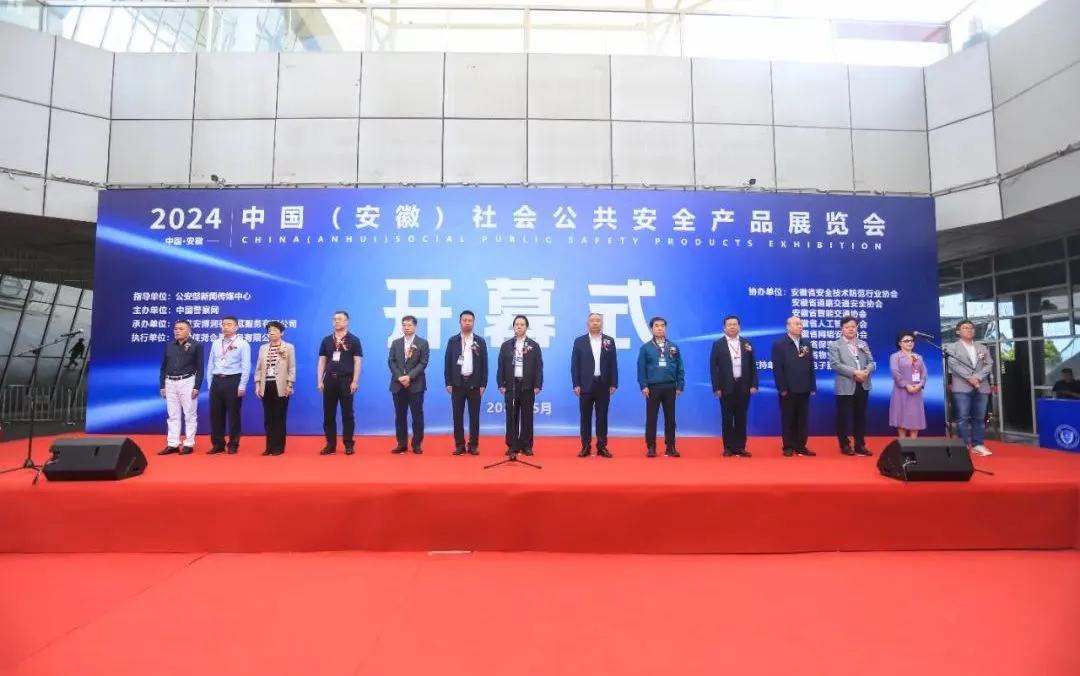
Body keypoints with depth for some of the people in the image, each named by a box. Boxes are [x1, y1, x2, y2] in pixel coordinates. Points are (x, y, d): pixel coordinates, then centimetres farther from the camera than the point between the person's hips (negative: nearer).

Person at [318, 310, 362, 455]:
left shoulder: (353, 340, 0)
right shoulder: (326, 340, 10)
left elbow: (357, 361, -3)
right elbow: (322, 361, 11)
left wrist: (355, 381, -10)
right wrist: (320, 381, 4)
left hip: (346, 379, -3)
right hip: (329, 379, 4)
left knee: (347, 413, 3)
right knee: (328, 414, 6)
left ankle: (349, 444, 10)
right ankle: (331, 444, 15)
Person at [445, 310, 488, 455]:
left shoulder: (480, 341, 4)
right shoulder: (453, 341, 5)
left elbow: (484, 364, 3)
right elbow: (448, 363, 4)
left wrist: (483, 384, -3)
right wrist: (448, 383, -2)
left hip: (474, 383, 0)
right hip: (458, 383, 1)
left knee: (474, 416, 3)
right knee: (458, 415, 4)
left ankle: (473, 445, 10)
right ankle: (459, 445, 12)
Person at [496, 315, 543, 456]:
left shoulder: (534, 345, 4)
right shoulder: (506, 345, 6)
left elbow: (539, 366, 1)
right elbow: (501, 366, 5)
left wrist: (538, 385, -6)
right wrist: (501, 384, -2)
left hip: (527, 385, -1)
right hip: (511, 385, 1)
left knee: (527, 417, 4)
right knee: (512, 417, 3)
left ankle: (526, 446, 12)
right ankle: (512, 446, 10)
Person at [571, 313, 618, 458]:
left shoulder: (609, 341, 6)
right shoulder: (579, 341, 3)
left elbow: (613, 364, 5)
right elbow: (575, 365, 0)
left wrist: (613, 384, -2)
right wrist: (576, 384, -6)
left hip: (603, 385, 1)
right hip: (586, 385, -1)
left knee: (602, 416, 5)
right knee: (585, 416, 4)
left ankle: (602, 447, 12)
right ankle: (586, 447, 11)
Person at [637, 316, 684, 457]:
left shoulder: (674, 347, 6)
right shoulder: (645, 348, 1)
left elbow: (679, 368, 7)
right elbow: (641, 368, -1)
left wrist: (680, 386, 2)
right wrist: (643, 386, -8)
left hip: (670, 387, 2)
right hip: (652, 388, -1)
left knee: (670, 418, 7)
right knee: (651, 418, 3)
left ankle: (670, 447, 16)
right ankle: (651, 447, 11)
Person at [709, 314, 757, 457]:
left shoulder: (747, 343, 9)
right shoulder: (718, 345, 0)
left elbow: (752, 365, 8)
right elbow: (714, 367, -4)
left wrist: (754, 384, -1)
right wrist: (716, 387, -10)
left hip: (743, 386, 2)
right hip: (726, 387, -2)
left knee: (741, 418, 7)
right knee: (727, 418, 3)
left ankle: (740, 447, 14)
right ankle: (728, 447, 10)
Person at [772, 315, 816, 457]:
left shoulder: (806, 343, 11)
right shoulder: (779, 344, -4)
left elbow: (811, 366, 10)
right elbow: (777, 368, -9)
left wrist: (813, 387, 4)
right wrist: (782, 388, -15)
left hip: (804, 389, 4)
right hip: (788, 390, -4)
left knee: (802, 419, 9)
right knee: (788, 419, 3)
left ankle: (801, 446, 16)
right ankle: (789, 447, 11)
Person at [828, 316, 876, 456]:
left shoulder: (863, 344, 15)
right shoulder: (834, 345, -2)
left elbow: (871, 363, 9)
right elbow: (835, 364, -13)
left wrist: (866, 372, -13)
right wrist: (854, 372, -20)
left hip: (863, 386, 5)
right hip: (845, 387, -5)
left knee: (860, 416, 10)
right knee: (843, 417, 2)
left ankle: (860, 445, 20)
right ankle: (845, 445, 13)